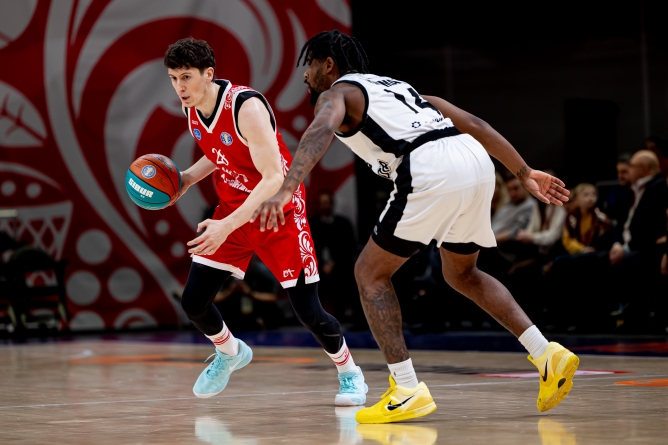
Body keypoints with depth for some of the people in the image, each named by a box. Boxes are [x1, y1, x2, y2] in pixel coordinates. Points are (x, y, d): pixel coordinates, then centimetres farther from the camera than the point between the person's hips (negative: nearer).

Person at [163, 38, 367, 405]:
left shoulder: (246, 107, -29)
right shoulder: (191, 108, -4)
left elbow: (275, 178, -33)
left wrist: (227, 226, -40)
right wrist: (188, 178, -2)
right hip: (232, 207, 7)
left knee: (308, 310, -8)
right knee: (193, 301, -2)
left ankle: (349, 373, 19)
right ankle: (229, 353, 28)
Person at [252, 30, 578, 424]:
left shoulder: (336, 93, 13)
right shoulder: (395, 85, 34)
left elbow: (321, 130, -12)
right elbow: (471, 122, 29)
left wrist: (286, 191, -26)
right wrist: (525, 173, 30)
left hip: (431, 171, -8)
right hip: (477, 160, 8)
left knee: (371, 273, 8)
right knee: (461, 274, 28)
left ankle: (408, 390, 0)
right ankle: (548, 355, 17)